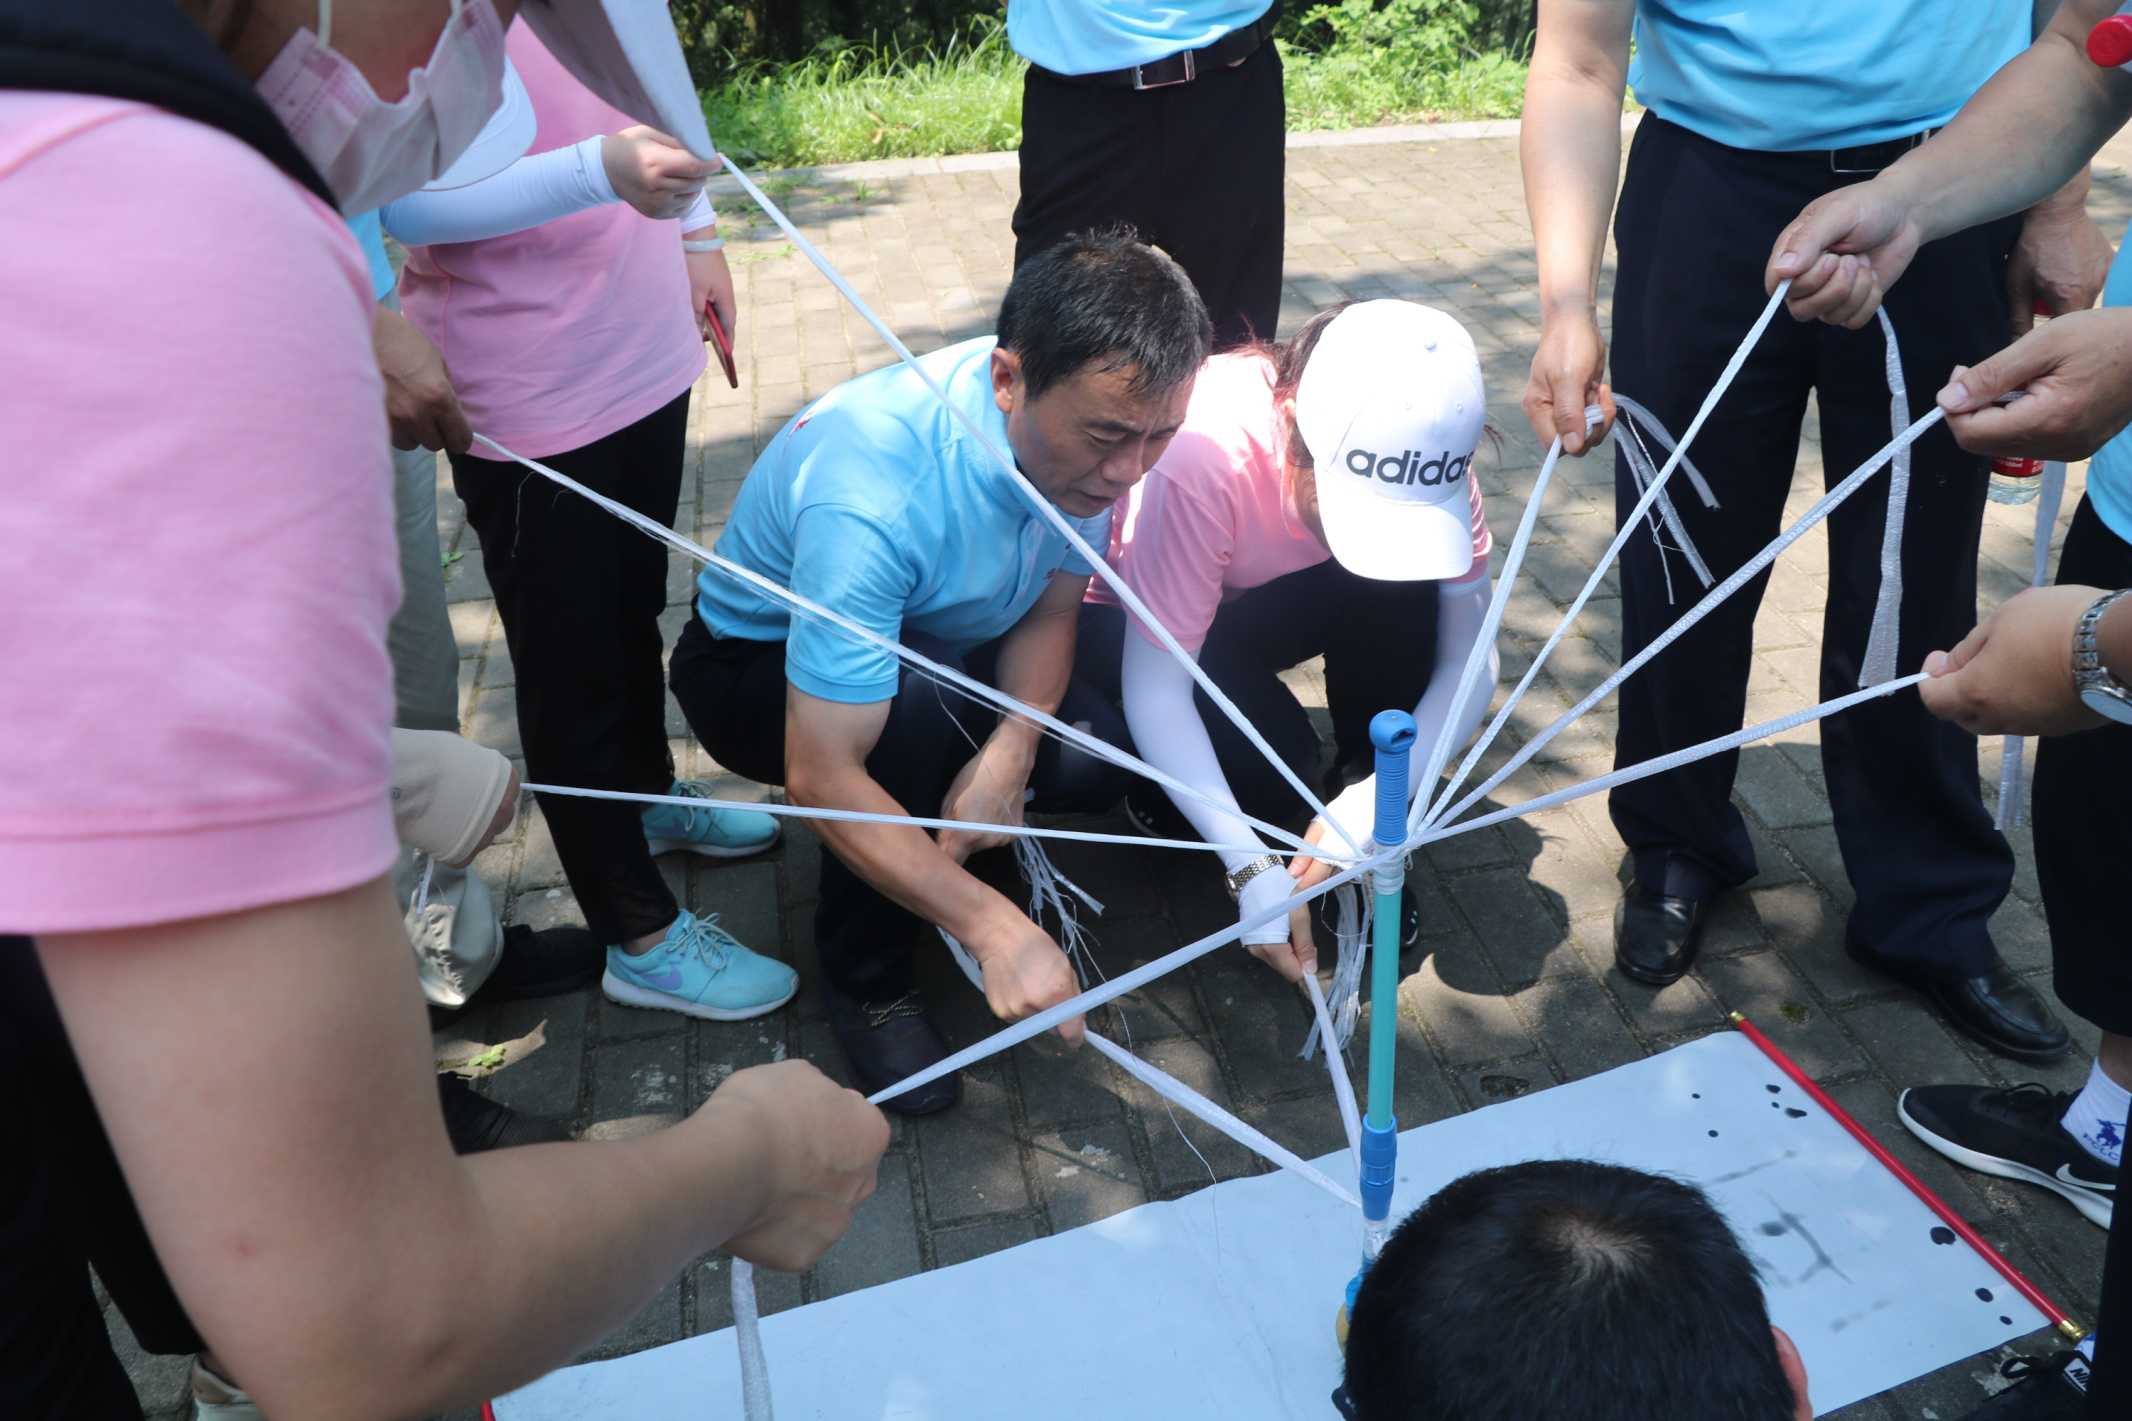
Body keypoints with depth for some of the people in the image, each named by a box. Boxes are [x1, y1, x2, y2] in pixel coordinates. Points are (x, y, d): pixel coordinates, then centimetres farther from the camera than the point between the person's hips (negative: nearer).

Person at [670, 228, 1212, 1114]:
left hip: (940, 645, 6)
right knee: (914, 704, -38)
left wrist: (1010, 751, -26)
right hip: (759, 665, -5)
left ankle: (936, 823, 14)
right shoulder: (871, 492, -41)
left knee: (1104, 760, -17)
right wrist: (996, 929, -41)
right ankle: (866, 977, -13)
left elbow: (1051, 610, -7)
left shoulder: (1084, 422, -20)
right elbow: (819, 777, -39)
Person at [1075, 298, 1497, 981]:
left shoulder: (1416, 449, -26)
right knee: (1267, 748, -31)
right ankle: (1167, 787, 4)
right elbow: (1154, 690, -32)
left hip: (1257, 602, 4)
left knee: (1403, 589, -26)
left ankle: (1367, 845, -7)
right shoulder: (1204, 454, -39)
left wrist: (1380, 795, -35)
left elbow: (1469, 661, -20)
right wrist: (1251, 868, -36)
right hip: (1125, 616, -4)